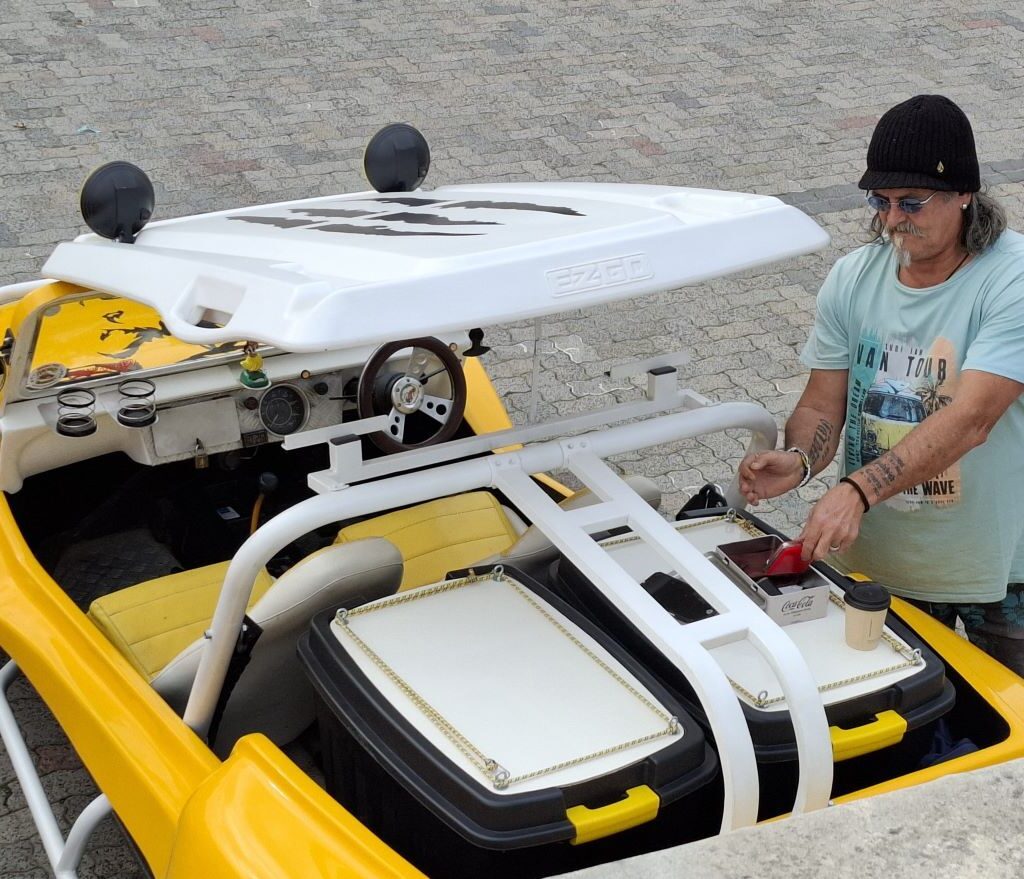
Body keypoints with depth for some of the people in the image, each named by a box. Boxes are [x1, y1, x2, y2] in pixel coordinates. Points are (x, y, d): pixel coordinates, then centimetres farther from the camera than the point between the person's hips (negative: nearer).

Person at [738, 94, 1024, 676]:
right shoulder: (853, 279, -3)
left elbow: (970, 420, -30)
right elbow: (824, 403, -3)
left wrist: (857, 491, -40)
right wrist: (799, 462, -26)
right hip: (878, 559, 4)